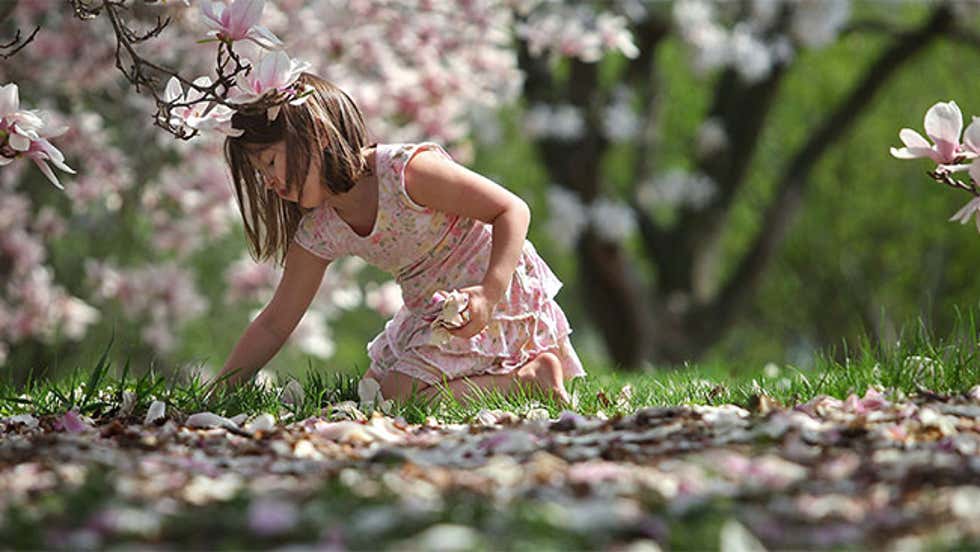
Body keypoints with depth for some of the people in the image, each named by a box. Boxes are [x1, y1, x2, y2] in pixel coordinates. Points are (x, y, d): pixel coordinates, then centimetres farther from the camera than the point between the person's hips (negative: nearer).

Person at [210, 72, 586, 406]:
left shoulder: (405, 171, -25)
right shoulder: (318, 234, -3)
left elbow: (512, 210, -22)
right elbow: (274, 324, 4)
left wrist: (489, 293, -35)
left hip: (499, 296, -9)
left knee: (395, 400, -19)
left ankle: (530, 377, -12)